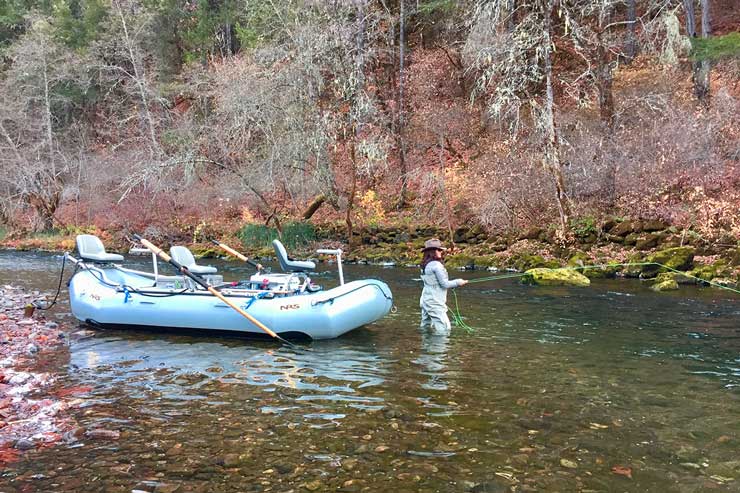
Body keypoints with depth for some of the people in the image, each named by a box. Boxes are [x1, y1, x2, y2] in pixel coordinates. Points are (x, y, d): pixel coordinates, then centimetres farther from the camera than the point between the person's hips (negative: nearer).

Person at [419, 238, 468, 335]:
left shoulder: (425, 265, 10)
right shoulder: (436, 265, -16)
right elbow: (444, 284, -13)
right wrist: (458, 282, 1)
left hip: (425, 300, 9)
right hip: (435, 303, -9)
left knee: (425, 327, 14)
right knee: (444, 329, -6)